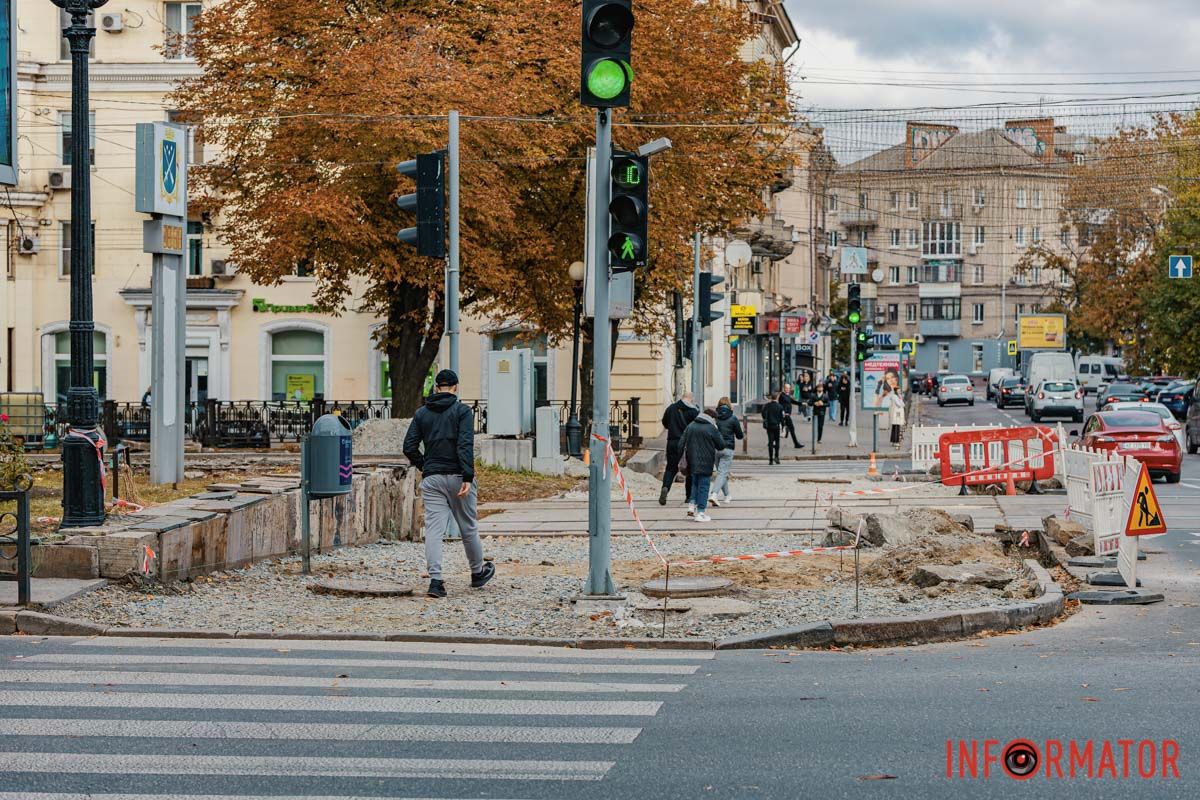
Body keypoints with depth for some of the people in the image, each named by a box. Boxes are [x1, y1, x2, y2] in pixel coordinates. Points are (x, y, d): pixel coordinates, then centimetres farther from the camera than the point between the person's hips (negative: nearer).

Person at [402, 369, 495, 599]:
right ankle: (478, 573, 28)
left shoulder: (422, 413, 8)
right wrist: (468, 478, -19)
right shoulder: (462, 410, -3)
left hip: (431, 478, 3)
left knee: (433, 529, -2)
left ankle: (435, 580, -13)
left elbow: (409, 447, 4)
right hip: (456, 476, -3)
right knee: (468, 527, 12)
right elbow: (465, 446, -15)